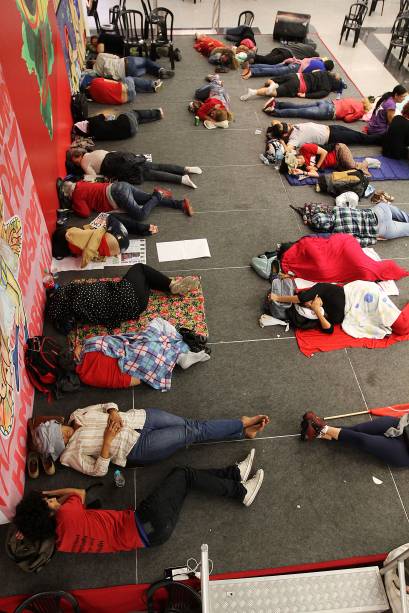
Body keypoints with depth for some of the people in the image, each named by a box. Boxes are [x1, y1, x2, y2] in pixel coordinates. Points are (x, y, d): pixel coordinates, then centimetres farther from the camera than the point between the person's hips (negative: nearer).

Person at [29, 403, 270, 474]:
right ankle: (243, 428, -3)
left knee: (191, 424, -8)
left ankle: (243, 425, 0)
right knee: (191, 434, -13)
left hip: (139, 418, 5)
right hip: (138, 449, -5)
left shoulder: (76, 416, 10)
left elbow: (107, 405, 14)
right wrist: (107, 441, -21)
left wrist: (113, 413, -9)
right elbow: (99, 471, -8)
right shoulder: (71, 455, -3)